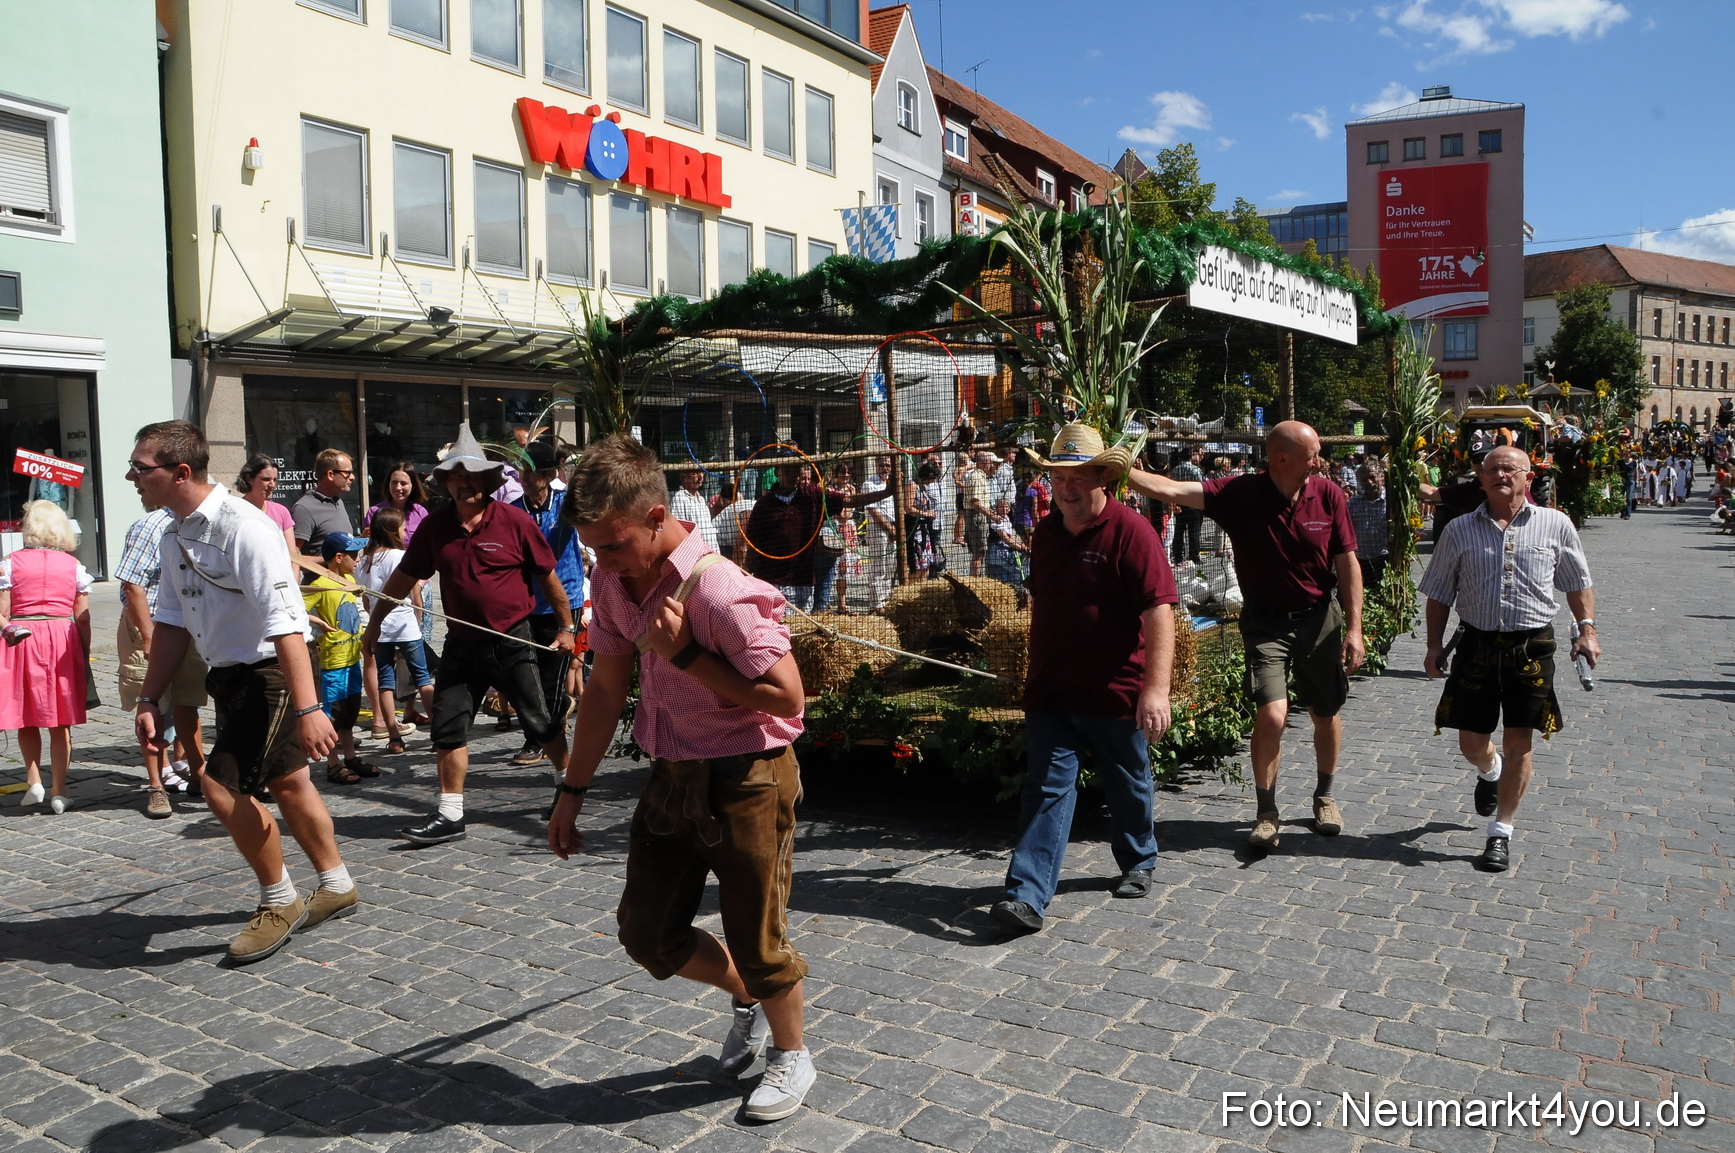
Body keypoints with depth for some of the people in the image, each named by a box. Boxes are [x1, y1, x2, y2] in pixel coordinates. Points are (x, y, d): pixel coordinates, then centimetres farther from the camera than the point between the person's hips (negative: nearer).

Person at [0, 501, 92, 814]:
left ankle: (34, 781, 7)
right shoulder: (73, 565, 2)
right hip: (63, 642, 1)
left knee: (26, 720, 14)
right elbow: (83, 617, 2)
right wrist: (85, 656, 8)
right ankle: (59, 791, 7)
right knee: (60, 723, 6)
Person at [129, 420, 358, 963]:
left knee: (222, 784, -13)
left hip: (270, 675, -9)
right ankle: (336, 885, 34)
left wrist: (307, 708, -32)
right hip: (229, 675, 9)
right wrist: (149, 698, 14)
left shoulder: (243, 527, -23)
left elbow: (285, 623, -29)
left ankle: (279, 902, 9)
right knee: (287, 781, 17)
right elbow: (172, 623, 14)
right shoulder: (175, 535, 6)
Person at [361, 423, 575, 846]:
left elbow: (548, 576, -1)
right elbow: (403, 577, 12)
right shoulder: (434, 525, 2)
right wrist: (375, 623, 15)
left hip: (511, 641, -4)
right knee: (448, 729, 4)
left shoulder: (515, 521, -9)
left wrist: (566, 627, 4)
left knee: (540, 724, 3)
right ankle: (450, 815, 13)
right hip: (460, 644, 4)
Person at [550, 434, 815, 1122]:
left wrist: (685, 654, -26)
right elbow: (606, 689, 10)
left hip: (745, 780, -7)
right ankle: (748, 999, 41)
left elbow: (786, 696, -24)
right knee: (648, 934, 14)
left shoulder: (717, 589, -25)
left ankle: (790, 1054, 34)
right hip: (672, 776, 8)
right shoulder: (613, 583, -1)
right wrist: (573, 791, 12)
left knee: (755, 938, 6)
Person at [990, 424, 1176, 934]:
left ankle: (1138, 863, 40)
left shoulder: (1130, 531, -14)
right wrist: (1036, 670, 23)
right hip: (1050, 690, 4)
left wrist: (1156, 686, -29)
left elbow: (1159, 610, -21)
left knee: (1128, 784, 16)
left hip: (1115, 691, -4)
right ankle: (1027, 896, -5)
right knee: (1047, 787, -2)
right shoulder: (1045, 532, 8)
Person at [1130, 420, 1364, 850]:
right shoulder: (1240, 493, -14)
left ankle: (1324, 796, 39)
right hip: (1265, 622, -2)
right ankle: (1266, 813, 4)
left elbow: (1347, 563, -3)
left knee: (1326, 714, 13)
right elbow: (1170, 489, -22)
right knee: (1272, 715, -14)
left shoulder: (1328, 494, -8)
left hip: (1319, 619, 2)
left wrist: (1354, 628, -6)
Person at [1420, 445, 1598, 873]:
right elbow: (1439, 594, 9)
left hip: (1532, 646, -1)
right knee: (1471, 743, 7)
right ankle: (1489, 773, 45)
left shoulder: (1555, 525, 3)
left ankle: (1501, 833, 15)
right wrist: (1434, 645, 2)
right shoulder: (1460, 530, 5)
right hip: (1476, 645, 1)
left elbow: (1578, 583, 12)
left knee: (1518, 743, 1)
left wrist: (1587, 628, -2)